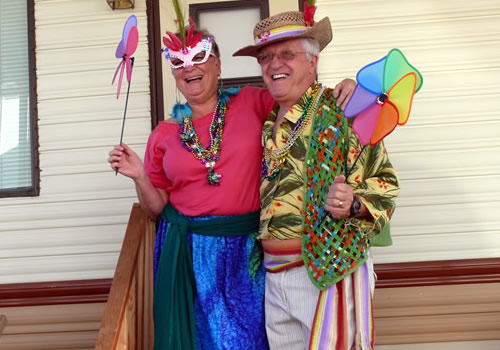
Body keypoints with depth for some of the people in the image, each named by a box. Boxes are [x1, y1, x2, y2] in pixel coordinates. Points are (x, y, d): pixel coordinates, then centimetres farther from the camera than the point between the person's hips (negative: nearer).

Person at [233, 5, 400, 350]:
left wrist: (353, 204, -27)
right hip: (274, 273, 7)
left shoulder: (340, 113, -9)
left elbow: (384, 181, -9)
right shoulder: (270, 125, 11)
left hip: (330, 270, -7)